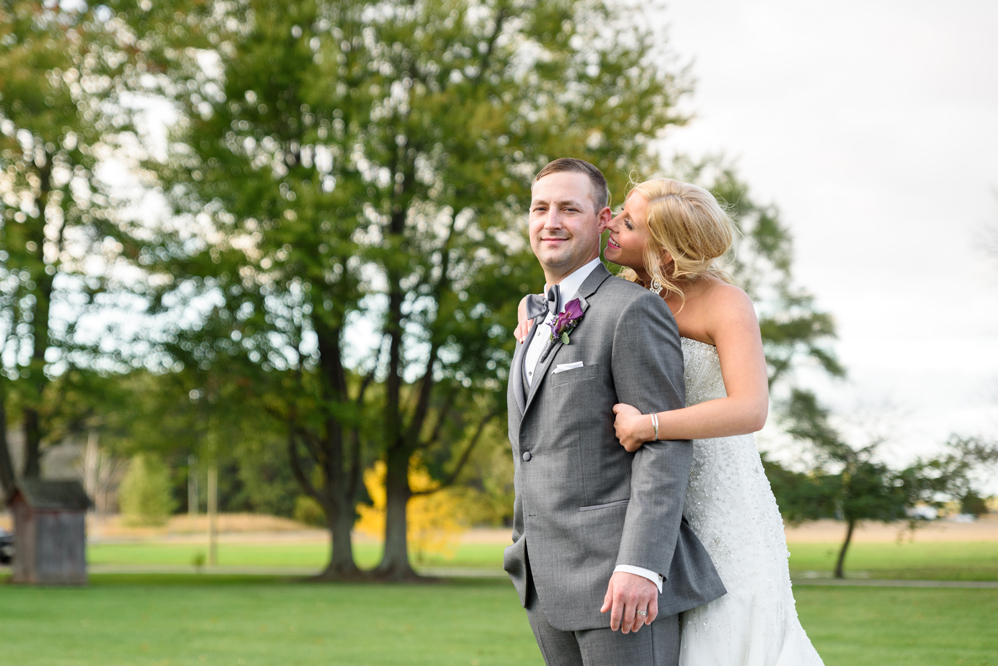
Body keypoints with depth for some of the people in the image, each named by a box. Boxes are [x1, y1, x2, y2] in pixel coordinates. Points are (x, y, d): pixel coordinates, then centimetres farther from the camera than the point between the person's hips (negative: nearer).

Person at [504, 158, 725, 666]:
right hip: (547, 585, 8)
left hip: (621, 574, -8)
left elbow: (667, 446, -14)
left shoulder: (633, 310, -8)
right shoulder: (536, 323, 20)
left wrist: (641, 565, -23)